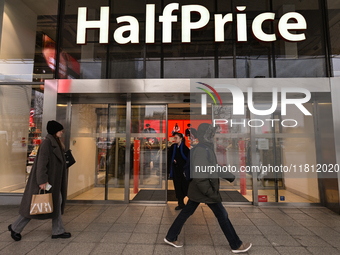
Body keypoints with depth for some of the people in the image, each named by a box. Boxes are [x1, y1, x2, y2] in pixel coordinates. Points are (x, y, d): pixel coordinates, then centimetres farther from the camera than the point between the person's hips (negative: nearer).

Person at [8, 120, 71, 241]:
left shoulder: (55, 142, 12)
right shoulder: (47, 142, -17)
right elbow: (42, 162, -22)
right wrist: (42, 180, -25)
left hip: (53, 179, 10)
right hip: (47, 179, -10)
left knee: (57, 203, 10)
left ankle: (58, 231, 18)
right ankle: (15, 227, 26)